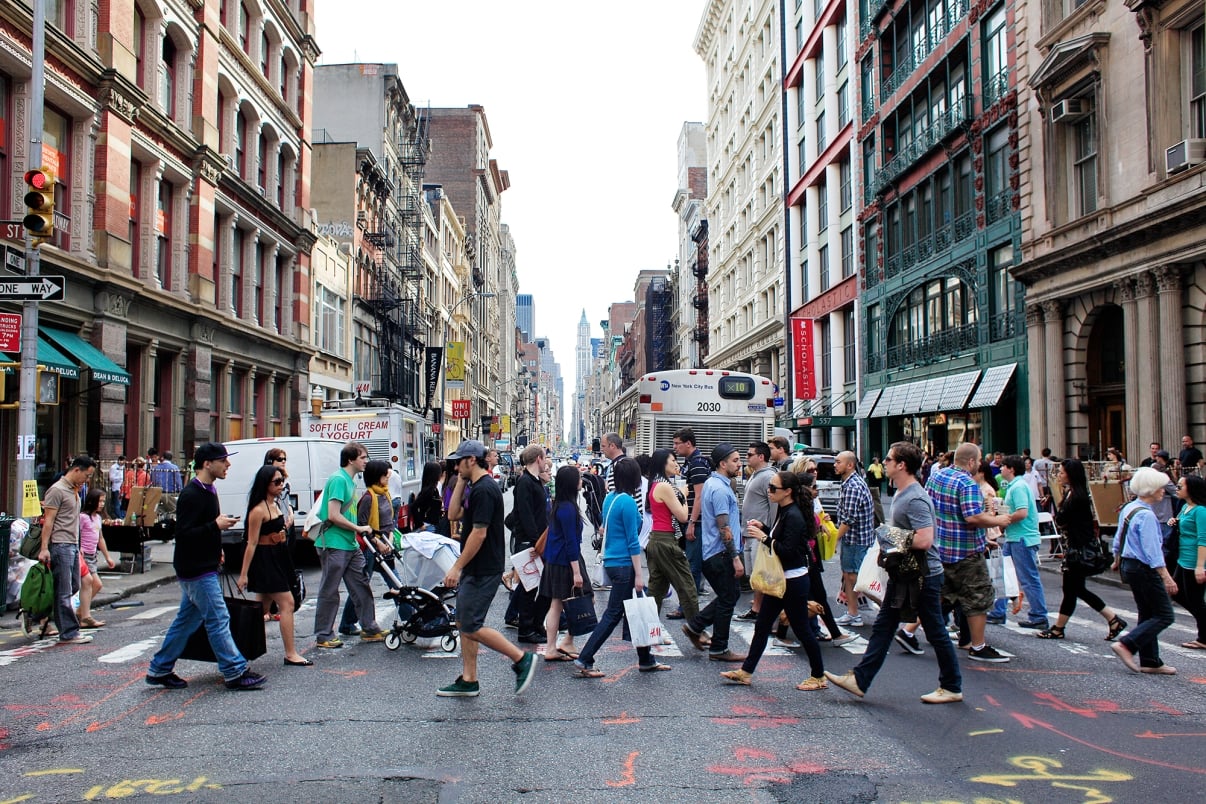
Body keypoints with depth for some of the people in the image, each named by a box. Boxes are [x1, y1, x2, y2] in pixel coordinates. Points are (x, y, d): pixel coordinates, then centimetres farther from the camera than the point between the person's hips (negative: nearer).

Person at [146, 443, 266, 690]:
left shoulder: (207, 491, 13)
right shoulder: (191, 495, -19)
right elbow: (183, 534, -24)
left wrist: (215, 549, 16)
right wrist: (216, 526, -23)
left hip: (202, 567, 10)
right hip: (197, 570, -10)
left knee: (186, 620, 15)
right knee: (218, 620, -5)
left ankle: (159, 670, 24)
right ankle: (235, 672, 2)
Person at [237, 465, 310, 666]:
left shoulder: (275, 505, 11)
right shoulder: (259, 510, -16)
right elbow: (252, 543, -18)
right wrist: (244, 574, -16)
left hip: (278, 557, 9)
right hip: (265, 559, -9)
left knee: (263, 606, 15)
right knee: (287, 603, -10)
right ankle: (290, 654, -8)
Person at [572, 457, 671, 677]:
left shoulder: (609, 498, 9)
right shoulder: (627, 502, -17)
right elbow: (632, 541, -17)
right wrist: (638, 575, -15)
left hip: (612, 562, 9)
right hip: (624, 565, -9)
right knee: (613, 615, -3)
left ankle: (646, 660, 25)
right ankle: (583, 662, -1)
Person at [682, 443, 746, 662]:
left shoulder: (713, 484, 13)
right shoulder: (720, 489, -19)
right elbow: (724, 528, -22)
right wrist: (736, 558, -21)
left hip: (713, 552, 10)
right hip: (721, 553, -10)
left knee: (728, 597, 20)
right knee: (727, 600, 0)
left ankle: (694, 626, 23)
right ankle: (719, 649, 10)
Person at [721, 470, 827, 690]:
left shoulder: (794, 516, -21)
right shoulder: (783, 511, 7)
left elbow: (788, 551, -26)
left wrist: (764, 538, -24)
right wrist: (763, 527, 5)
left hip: (793, 581, -10)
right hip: (779, 579, 10)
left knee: (802, 630, 4)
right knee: (762, 626, 12)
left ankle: (818, 677, 19)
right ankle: (745, 672, 19)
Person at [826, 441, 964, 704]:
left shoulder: (916, 499, -22)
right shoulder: (901, 494, 10)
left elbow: (924, 540, -31)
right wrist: (888, 541, 6)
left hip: (924, 576, -10)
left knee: (936, 632, 4)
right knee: (883, 626, 11)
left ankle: (952, 687, 20)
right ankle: (859, 680, 15)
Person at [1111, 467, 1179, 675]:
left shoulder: (1128, 508, 8)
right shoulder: (1146, 515, -21)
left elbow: (1118, 538, 18)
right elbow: (1152, 551, -24)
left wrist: (1117, 560, 32)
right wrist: (1166, 577, -25)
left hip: (1129, 565, 10)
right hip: (1144, 569, -10)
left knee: (1147, 614, 14)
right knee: (1164, 615, -3)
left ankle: (1150, 662, 18)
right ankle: (1126, 644, -10)